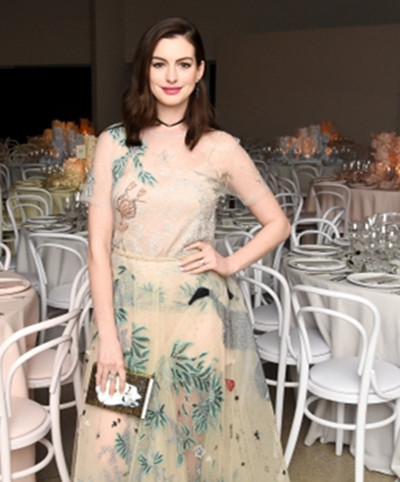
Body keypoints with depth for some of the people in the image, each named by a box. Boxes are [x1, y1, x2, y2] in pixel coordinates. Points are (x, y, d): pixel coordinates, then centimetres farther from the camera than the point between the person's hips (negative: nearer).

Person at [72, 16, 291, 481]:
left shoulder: (220, 148, -2)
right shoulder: (113, 143, 0)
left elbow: (277, 223, 8)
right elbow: (98, 245, -3)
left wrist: (229, 264, -6)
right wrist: (107, 334, -9)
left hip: (197, 310, -1)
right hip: (127, 310, 1)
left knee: (201, 433, 10)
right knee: (115, 442, 6)